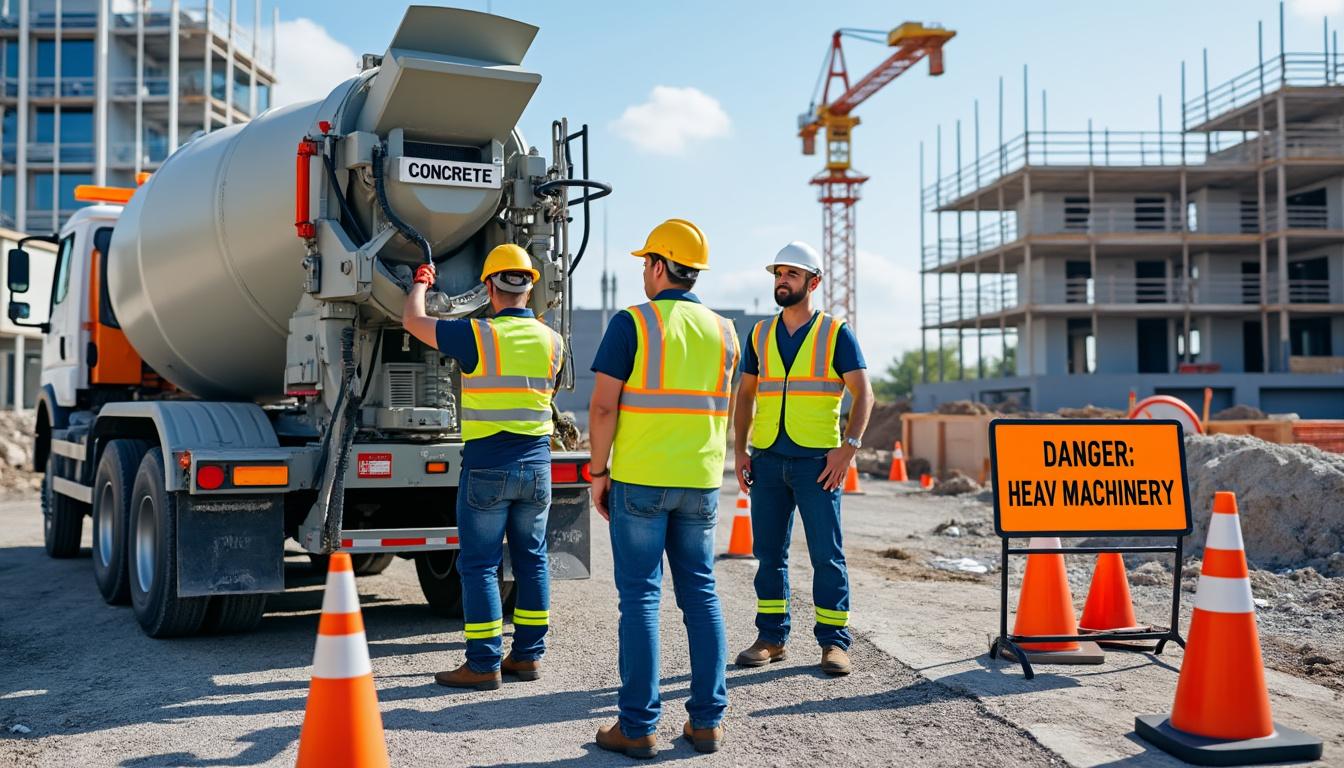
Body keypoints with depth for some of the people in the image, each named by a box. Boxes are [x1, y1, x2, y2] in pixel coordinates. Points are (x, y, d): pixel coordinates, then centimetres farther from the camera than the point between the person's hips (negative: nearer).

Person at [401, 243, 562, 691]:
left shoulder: (477, 336, -11)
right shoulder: (552, 342, 2)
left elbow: (413, 321, 2)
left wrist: (421, 283, 20)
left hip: (487, 468, -4)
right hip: (536, 465, 5)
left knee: (480, 565, 2)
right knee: (531, 559, 13)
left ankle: (484, 665, 3)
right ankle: (528, 655, 19)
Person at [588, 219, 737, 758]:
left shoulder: (633, 323, -8)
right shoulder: (723, 332, 9)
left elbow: (604, 405, -11)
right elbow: (720, 409, 13)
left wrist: (599, 472, -2)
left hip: (640, 479, -4)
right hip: (702, 481, 4)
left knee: (640, 597, 1)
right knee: (700, 593, 10)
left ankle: (638, 726, 3)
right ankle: (707, 720, 13)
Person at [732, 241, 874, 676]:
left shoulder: (836, 333, 2)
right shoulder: (761, 334, 13)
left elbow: (863, 394, -2)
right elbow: (745, 394, 16)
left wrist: (849, 447, -13)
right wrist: (739, 450, 6)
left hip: (818, 460, -4)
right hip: (768, 459, 4)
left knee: (827, 554, -3)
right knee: (768, 552, 7)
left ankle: (834, 642, 5)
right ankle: (771, 638, 17)